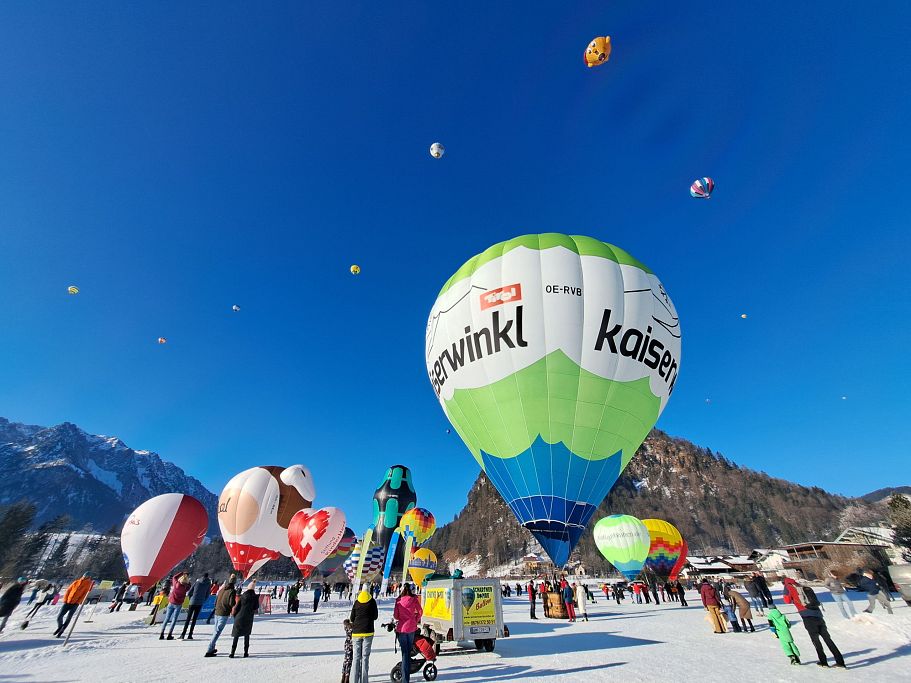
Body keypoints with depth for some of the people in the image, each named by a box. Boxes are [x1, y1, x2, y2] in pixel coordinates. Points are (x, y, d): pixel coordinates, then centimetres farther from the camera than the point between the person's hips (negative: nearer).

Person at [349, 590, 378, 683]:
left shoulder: (356, 602, 3)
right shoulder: (372, 601, -1)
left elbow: (352, 618, 4)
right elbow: (375, 616, 4)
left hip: (356, 633, 1)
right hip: (368, 632, -1)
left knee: (357, 657, 10)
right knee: (365, 656, 5)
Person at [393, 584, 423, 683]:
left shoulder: (398, 600, -6)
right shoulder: (414, 599, -5)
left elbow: (395, 615, -3)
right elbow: (420, 612, -2)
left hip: (401, 628, -1)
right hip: (411, 627, 1)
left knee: (405, 653, 5)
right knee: (409, 651, 18)